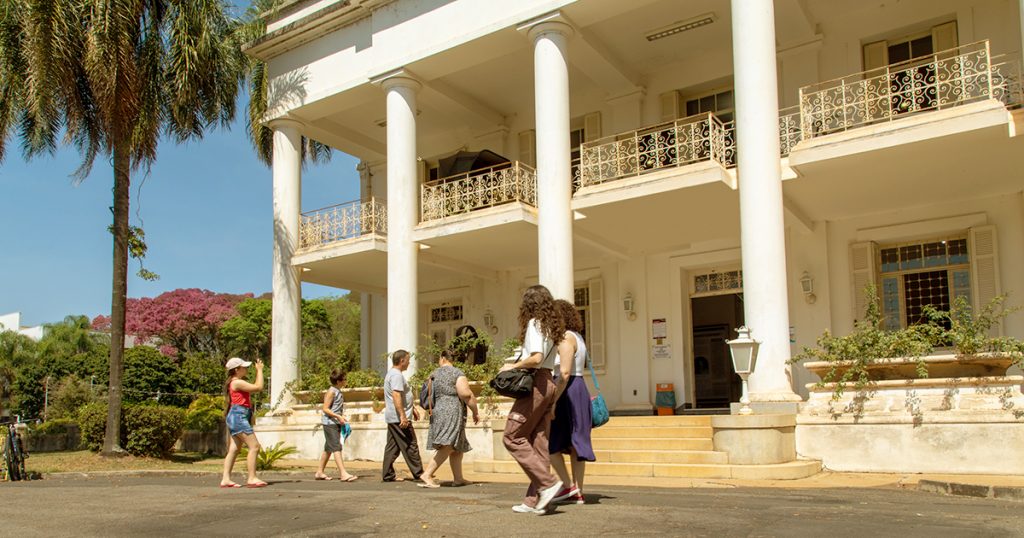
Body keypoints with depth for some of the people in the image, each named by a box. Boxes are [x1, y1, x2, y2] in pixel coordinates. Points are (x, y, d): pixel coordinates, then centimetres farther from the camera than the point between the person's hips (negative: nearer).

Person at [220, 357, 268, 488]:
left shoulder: (237, 382, 19)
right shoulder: (237, 382, -12)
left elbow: (255, 387, 25)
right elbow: (259, 387, -15)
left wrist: (258, 371, 20)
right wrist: (260, 370, -5)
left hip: (237, 418, 11)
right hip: (238, 416, -11)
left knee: (234, 449, 9)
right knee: (254, 446, -12)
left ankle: (225, 479, 7)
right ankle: (252, 478, -13)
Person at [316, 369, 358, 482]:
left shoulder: (338, 391, 15)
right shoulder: (331, 391, -13)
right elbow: (325, 409, -17)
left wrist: (341, 417, 15)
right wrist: (338, 416, -23)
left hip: (336, 423, 10)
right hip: (329, 423, -10)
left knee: (328, 449, 13)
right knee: (336, 447, -15)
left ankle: (320, 472, 21)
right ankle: (343, 473, -21)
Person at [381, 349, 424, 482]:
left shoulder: (392, 373, 19)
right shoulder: (397, 375, -15)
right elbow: (396, 396, -25)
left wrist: (412, 409, 29)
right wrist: (403, 416, -27)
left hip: (392, 418, 10)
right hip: (399, 418, -10)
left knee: (392, 447, 10)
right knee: (410, 446, -4)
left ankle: (388, 475, 12)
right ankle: (418, 473, 0)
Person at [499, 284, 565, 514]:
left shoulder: (534, 323, -10)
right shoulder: (552, 326, 16)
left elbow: (536, 358, -22)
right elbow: (546, 357, 12)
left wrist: (514, 365, -10)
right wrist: (518, 362, 11)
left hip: (535, 383, -9)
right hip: (549, 384, 9)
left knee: (512, 437, -2)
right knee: (538, 441, 8)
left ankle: (548, 482, -9)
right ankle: (534, 500, 9)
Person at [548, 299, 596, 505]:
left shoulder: (565, 339, -13)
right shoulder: (577, 337, 16)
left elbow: (564, 373, -22)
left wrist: (553, 401, -23)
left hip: (566, 391, -10)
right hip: (580, 389, 10)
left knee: (549, 441, -2)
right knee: (574, 443, 9)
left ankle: (569, 486, -4)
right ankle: (578, 493, 10)